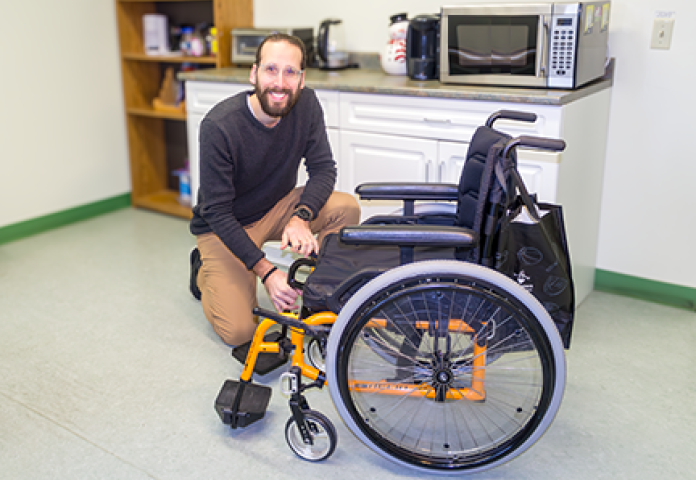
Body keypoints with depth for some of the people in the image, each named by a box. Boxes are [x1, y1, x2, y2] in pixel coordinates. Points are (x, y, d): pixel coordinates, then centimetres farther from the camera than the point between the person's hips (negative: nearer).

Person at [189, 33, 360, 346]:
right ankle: (204, 270, 16)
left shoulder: (306, 105, -14)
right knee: (239, 331, -15)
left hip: (277, 209, 4)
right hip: (223, 226, -4)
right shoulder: (219, 126, -28)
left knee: (346, 208, -21)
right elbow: (217, 212, -25)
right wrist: (266, 271, -32)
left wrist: (300, 218, -33)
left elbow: (323, 169, -12)